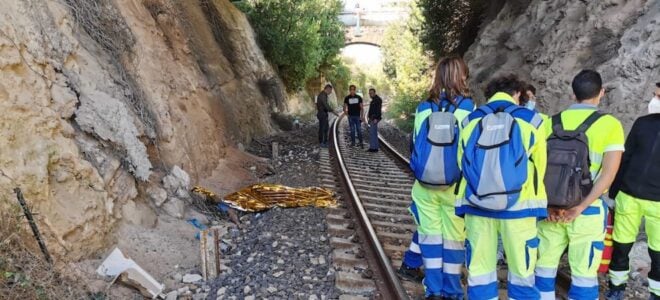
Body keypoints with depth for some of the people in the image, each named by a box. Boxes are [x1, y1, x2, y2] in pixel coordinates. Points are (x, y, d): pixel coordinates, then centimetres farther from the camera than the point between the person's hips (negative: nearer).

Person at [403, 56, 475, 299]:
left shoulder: (424, 108, -2)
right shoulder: (468, 108, -9)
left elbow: (416, 143, 6)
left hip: (425, 184, 2)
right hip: (456, 185, -2)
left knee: (429, 232, 13)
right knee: (454, 236, 10)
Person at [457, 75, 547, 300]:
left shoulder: (470, 122, 4)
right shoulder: (530, 121, -3)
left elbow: (462, 165, 8)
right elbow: (539, 167, 3)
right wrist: (536, 202, 17)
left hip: (476, 207, 3)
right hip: (517, 207, -2)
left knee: (480, 270, 11)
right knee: (521, 271, 12)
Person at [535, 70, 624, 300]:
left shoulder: (552, 122, 2)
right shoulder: (610, 124, -5)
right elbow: (609, 174, -13)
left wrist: (548, 204, -7)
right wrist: (580, 207, -12)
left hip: (550, 208, 3)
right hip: (588, 210, -2)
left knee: (545, 265, 14)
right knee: (584, 273, 8)